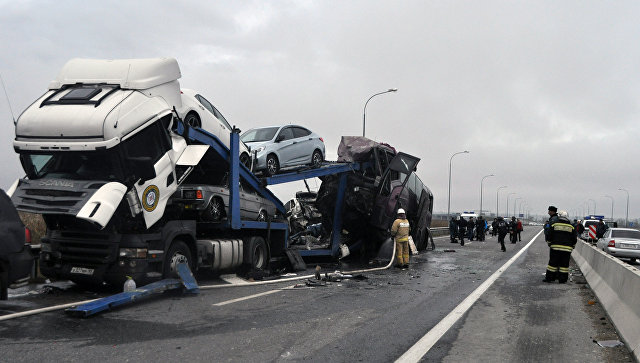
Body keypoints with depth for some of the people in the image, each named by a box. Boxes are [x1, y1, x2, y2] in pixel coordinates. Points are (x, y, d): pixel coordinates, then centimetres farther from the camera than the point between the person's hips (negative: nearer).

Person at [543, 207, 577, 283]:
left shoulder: (553, 223, 0)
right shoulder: (571, 226, 9)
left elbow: (548, 235, 0)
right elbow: (574, 238, 12)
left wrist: (549, 243, 14)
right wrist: (572, 247, 23)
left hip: (555, 247, -2)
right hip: (567, 248, 2)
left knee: (553, 262, 3)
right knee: (564, 264, 6)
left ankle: (549, 277, 5)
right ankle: (562, 279, 7)